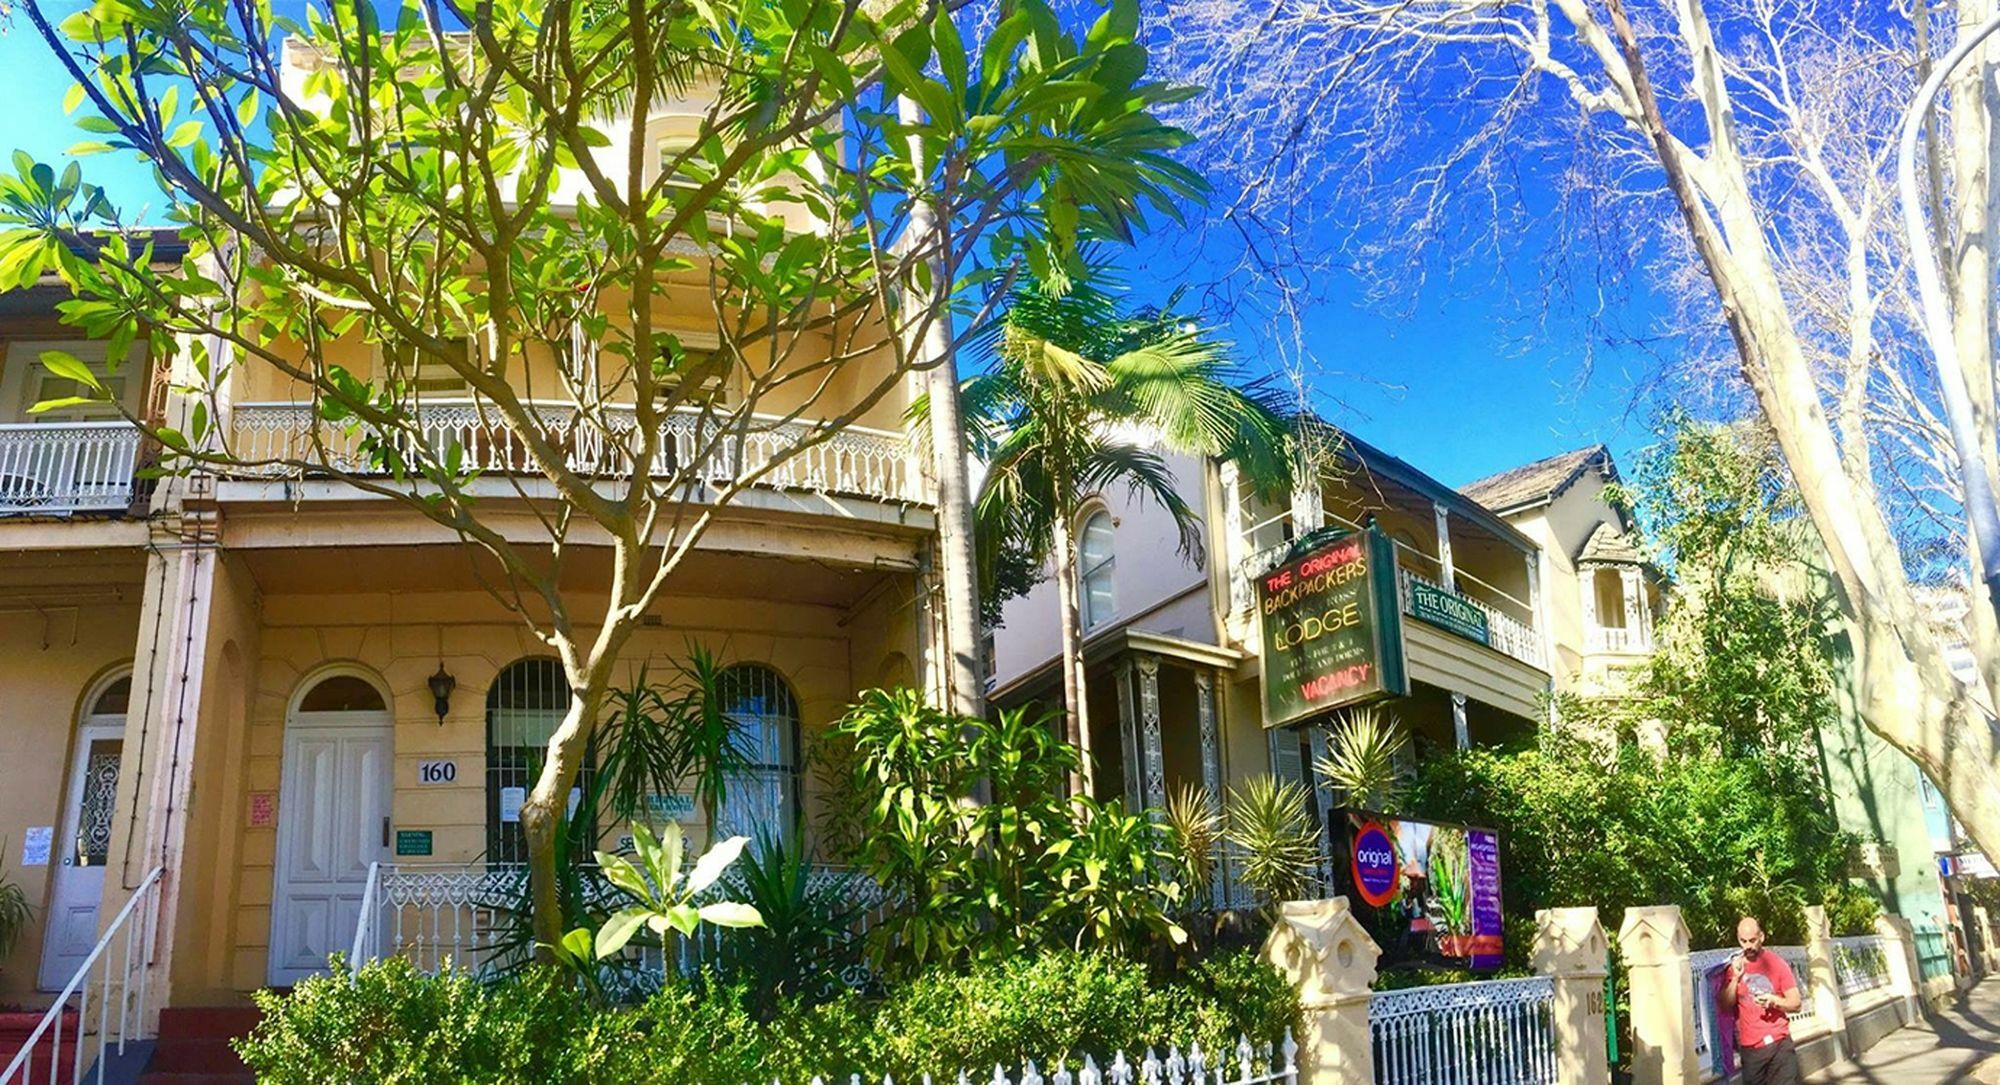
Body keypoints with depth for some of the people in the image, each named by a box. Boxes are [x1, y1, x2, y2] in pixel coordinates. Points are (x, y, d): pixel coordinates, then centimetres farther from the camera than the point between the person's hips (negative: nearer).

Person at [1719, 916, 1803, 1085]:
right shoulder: (1733, 967, 4)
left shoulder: (1776, 963, -1)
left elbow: (1796, 1003, 0)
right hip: (1749, 1048, 1)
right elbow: (1724, 1006, -2)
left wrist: (1774, 1000, -19)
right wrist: (1735, 978, -14)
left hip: (1779, 1044, -1)